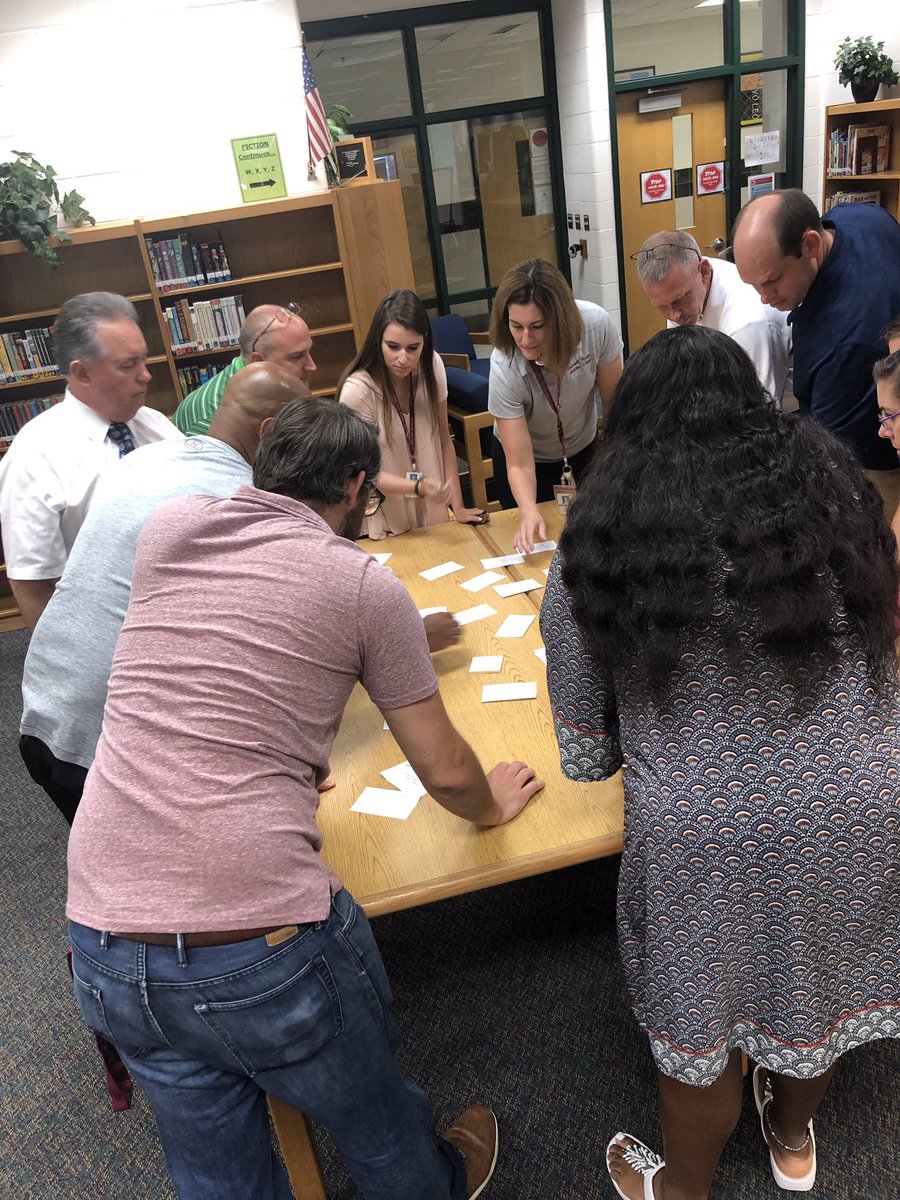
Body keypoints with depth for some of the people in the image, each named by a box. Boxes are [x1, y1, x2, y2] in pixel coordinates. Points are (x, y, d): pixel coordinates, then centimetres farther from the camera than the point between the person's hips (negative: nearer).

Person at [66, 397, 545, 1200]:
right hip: (261, 943, -5)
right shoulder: (367, 585, -5)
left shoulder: (167, 529, 7)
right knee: (377, 1127, 27)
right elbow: (446, 773, 2)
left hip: (104, 939, 5)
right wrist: (490, 807, 24)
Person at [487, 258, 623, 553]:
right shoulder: (504, 368, -35)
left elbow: (615, 401, -14)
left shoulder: (595, 324, -31)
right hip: (530, 459, -2)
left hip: (584, 451, 2)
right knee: (534, 544, 12)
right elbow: (520, 465, -32)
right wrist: (528, 512, -49)